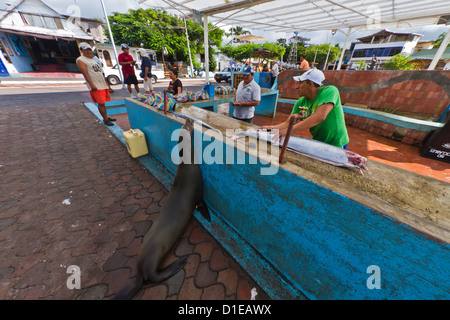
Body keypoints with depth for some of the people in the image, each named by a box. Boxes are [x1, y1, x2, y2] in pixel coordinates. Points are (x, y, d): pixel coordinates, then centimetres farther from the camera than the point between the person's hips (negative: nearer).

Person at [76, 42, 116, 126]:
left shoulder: (92, 59, 24)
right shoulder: (80, 60, -2)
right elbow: (85, 73, -13)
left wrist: (105, 82, 22)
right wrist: (92, 85, -22)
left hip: (103, 84, 8)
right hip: (95, 86, -8)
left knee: (103, 102, 11)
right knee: (101, 103, -10)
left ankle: (106, 117, 19)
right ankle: (105, 120, -5)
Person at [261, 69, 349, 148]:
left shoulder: (330, 91, -18)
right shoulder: (301, 102, -2)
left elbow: (320, 117, -33)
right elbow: (288, 122, -2)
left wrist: (289, 130, -36)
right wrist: (271, 128, -19)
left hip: (336, 145, -5)